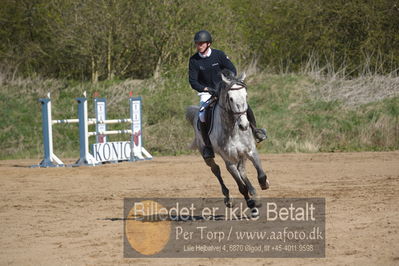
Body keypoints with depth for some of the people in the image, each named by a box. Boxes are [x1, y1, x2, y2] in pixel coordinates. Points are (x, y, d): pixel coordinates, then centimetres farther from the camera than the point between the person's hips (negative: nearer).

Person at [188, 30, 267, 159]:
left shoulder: (219, 55, -7)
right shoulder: (194, 60, -7)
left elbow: (232, 70, -9)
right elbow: (192, 81, -10)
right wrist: (206, 89, -25)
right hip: (206, 92, -1)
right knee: (202, 116, -25)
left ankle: (255, 130, 1)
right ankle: (208, 145, -7)